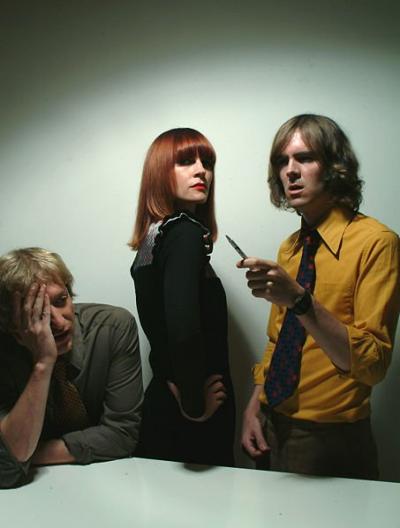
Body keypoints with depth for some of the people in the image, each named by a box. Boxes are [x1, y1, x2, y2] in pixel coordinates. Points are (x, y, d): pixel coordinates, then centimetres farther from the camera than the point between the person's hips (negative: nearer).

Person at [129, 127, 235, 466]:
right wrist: (195, 403, -20)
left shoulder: (155, 236, 8)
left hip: (162, 402, 8)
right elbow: (183, 327, -33)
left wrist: (175, 385, 10)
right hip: (196, 421, -8)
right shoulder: (187, 233, -18)